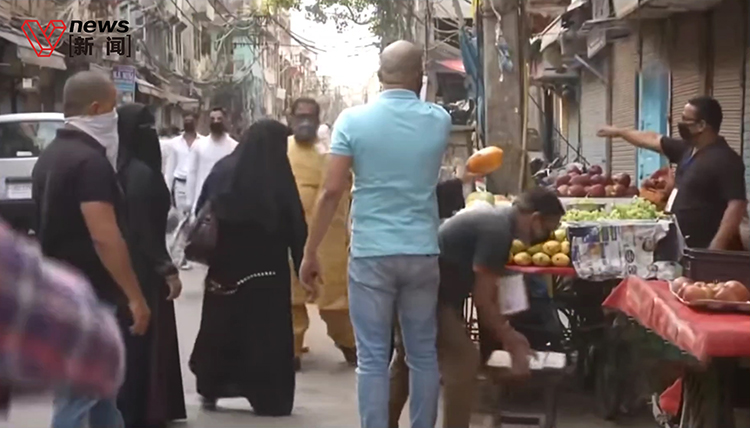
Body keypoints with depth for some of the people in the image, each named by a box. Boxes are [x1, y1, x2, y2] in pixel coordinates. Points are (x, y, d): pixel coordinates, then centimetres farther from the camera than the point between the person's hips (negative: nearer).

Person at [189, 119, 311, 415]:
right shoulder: (280, 179, -11)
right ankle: (268, 398, 6)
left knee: (220, 329, 17)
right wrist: (305, 269, 0)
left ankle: (210, 390, 25)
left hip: (223, 268, 3)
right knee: (267, 333, 6)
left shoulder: (222, 171, -1)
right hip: (268, 272, -3)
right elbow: (296, 229, -8)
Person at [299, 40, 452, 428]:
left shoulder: (353, 120, -4)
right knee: (423, 354, 12)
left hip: (371, 253, -2)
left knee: (373, 358, 2)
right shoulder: (439, 120, 3)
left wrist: (310, 252, 1)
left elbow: (332, 191, -7)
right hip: (422, 252, 2)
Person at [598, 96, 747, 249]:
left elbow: (737, 205, -24)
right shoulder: (688, 149, 12)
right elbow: (654, 140, 28)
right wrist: (619, 132, 38)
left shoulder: (725, 160, -16)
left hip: (701, 249, -9)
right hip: (682, 244, 9)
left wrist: (716, 248, -30)